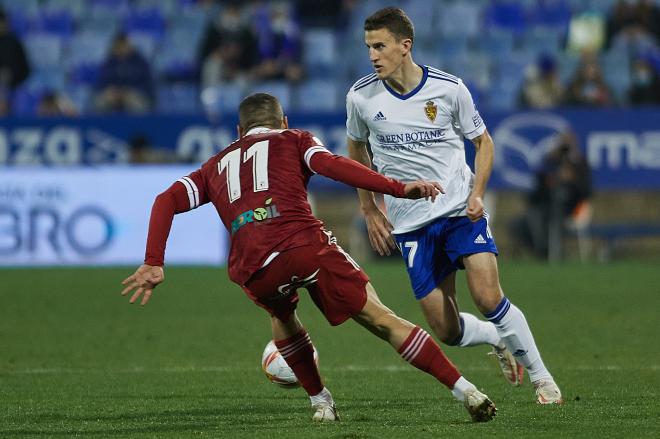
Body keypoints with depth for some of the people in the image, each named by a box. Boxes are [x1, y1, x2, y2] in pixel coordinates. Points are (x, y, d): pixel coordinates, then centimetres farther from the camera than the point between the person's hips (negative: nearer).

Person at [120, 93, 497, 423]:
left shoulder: (217, 166, 34)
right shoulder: (293, 141, 25)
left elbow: (167, 201, 20)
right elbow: (331, 165, 4)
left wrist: (154, 264, 15)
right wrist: (399, 188, -3)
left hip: (252, 269, 3)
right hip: (306, 245, -3)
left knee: (282, 317, 36)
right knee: (382, 319, 1)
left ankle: (321, 402, 31)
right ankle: (466, 392, -4)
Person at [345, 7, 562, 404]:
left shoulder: (449, 88, -7)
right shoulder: (362, 97, -3)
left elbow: (483, 140, 7)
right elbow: (357, 149, 16)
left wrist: (477, 193, -7)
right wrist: (370, 211, 11)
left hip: (462, 211, -2)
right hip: (410, 222, 2)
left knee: (489, 297, -20)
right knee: (446, 330, -2)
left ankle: (540, 376, -1)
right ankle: (498, 340, 31)